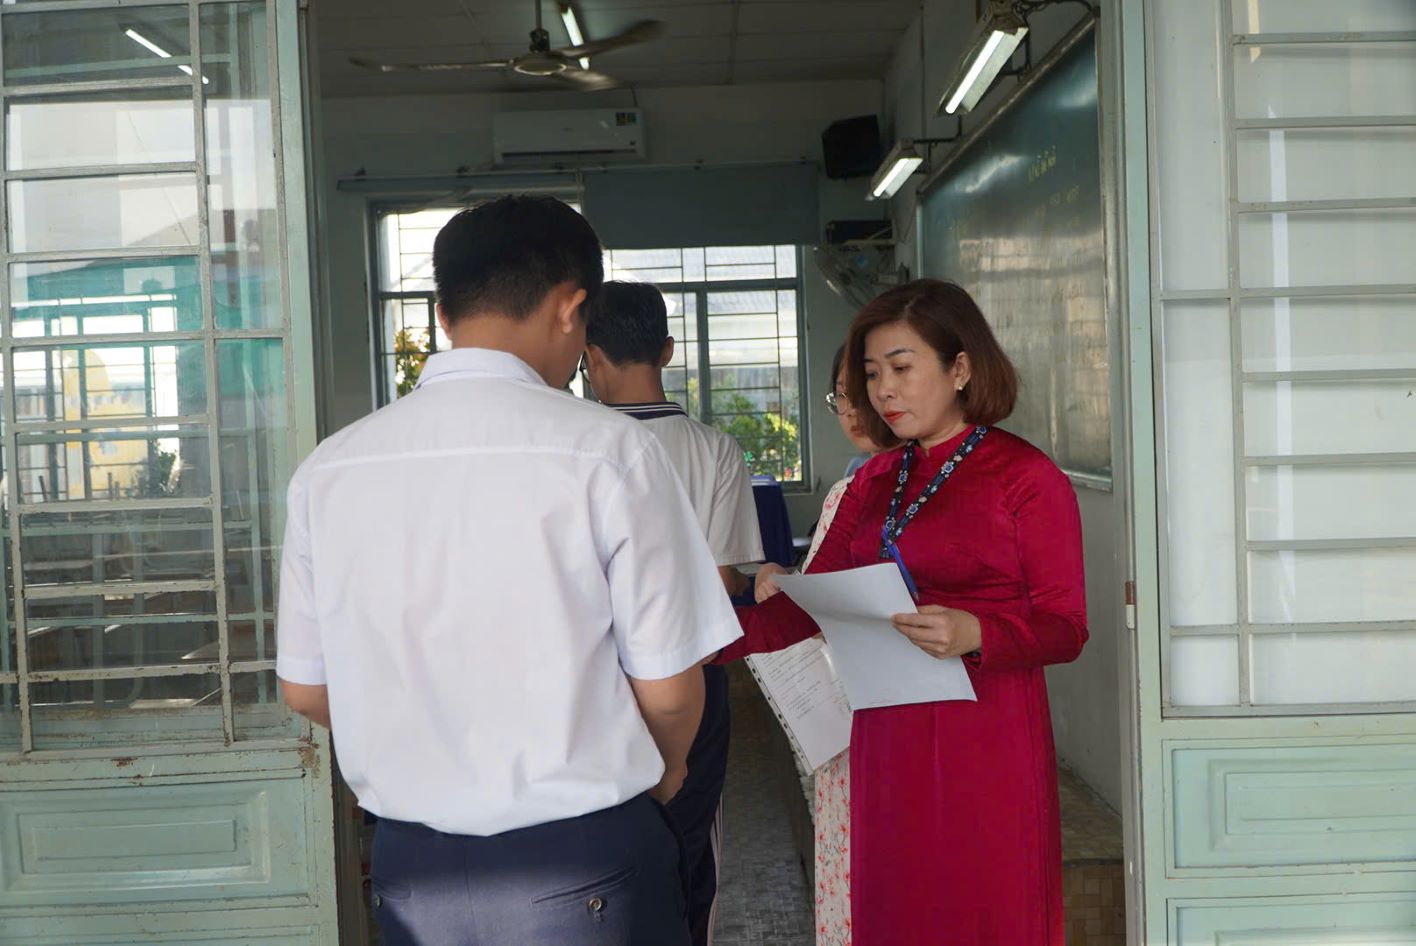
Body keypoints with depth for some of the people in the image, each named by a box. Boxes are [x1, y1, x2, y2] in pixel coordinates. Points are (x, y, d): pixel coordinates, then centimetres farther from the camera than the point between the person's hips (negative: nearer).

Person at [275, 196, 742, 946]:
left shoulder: (328, 468, -4)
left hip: (410, 866, 4)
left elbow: (305, 690, 4)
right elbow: (667, 689, -11)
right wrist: (662, 772, 10)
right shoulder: (606, 448, -15)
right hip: (583, 867, -3)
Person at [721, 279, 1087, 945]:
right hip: (888, 740, 5)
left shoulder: (1027, 478, -6)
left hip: (986, 741, -5)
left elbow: (1064, 628, -8)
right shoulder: (875, 482, 12)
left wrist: (973, 634, -26)